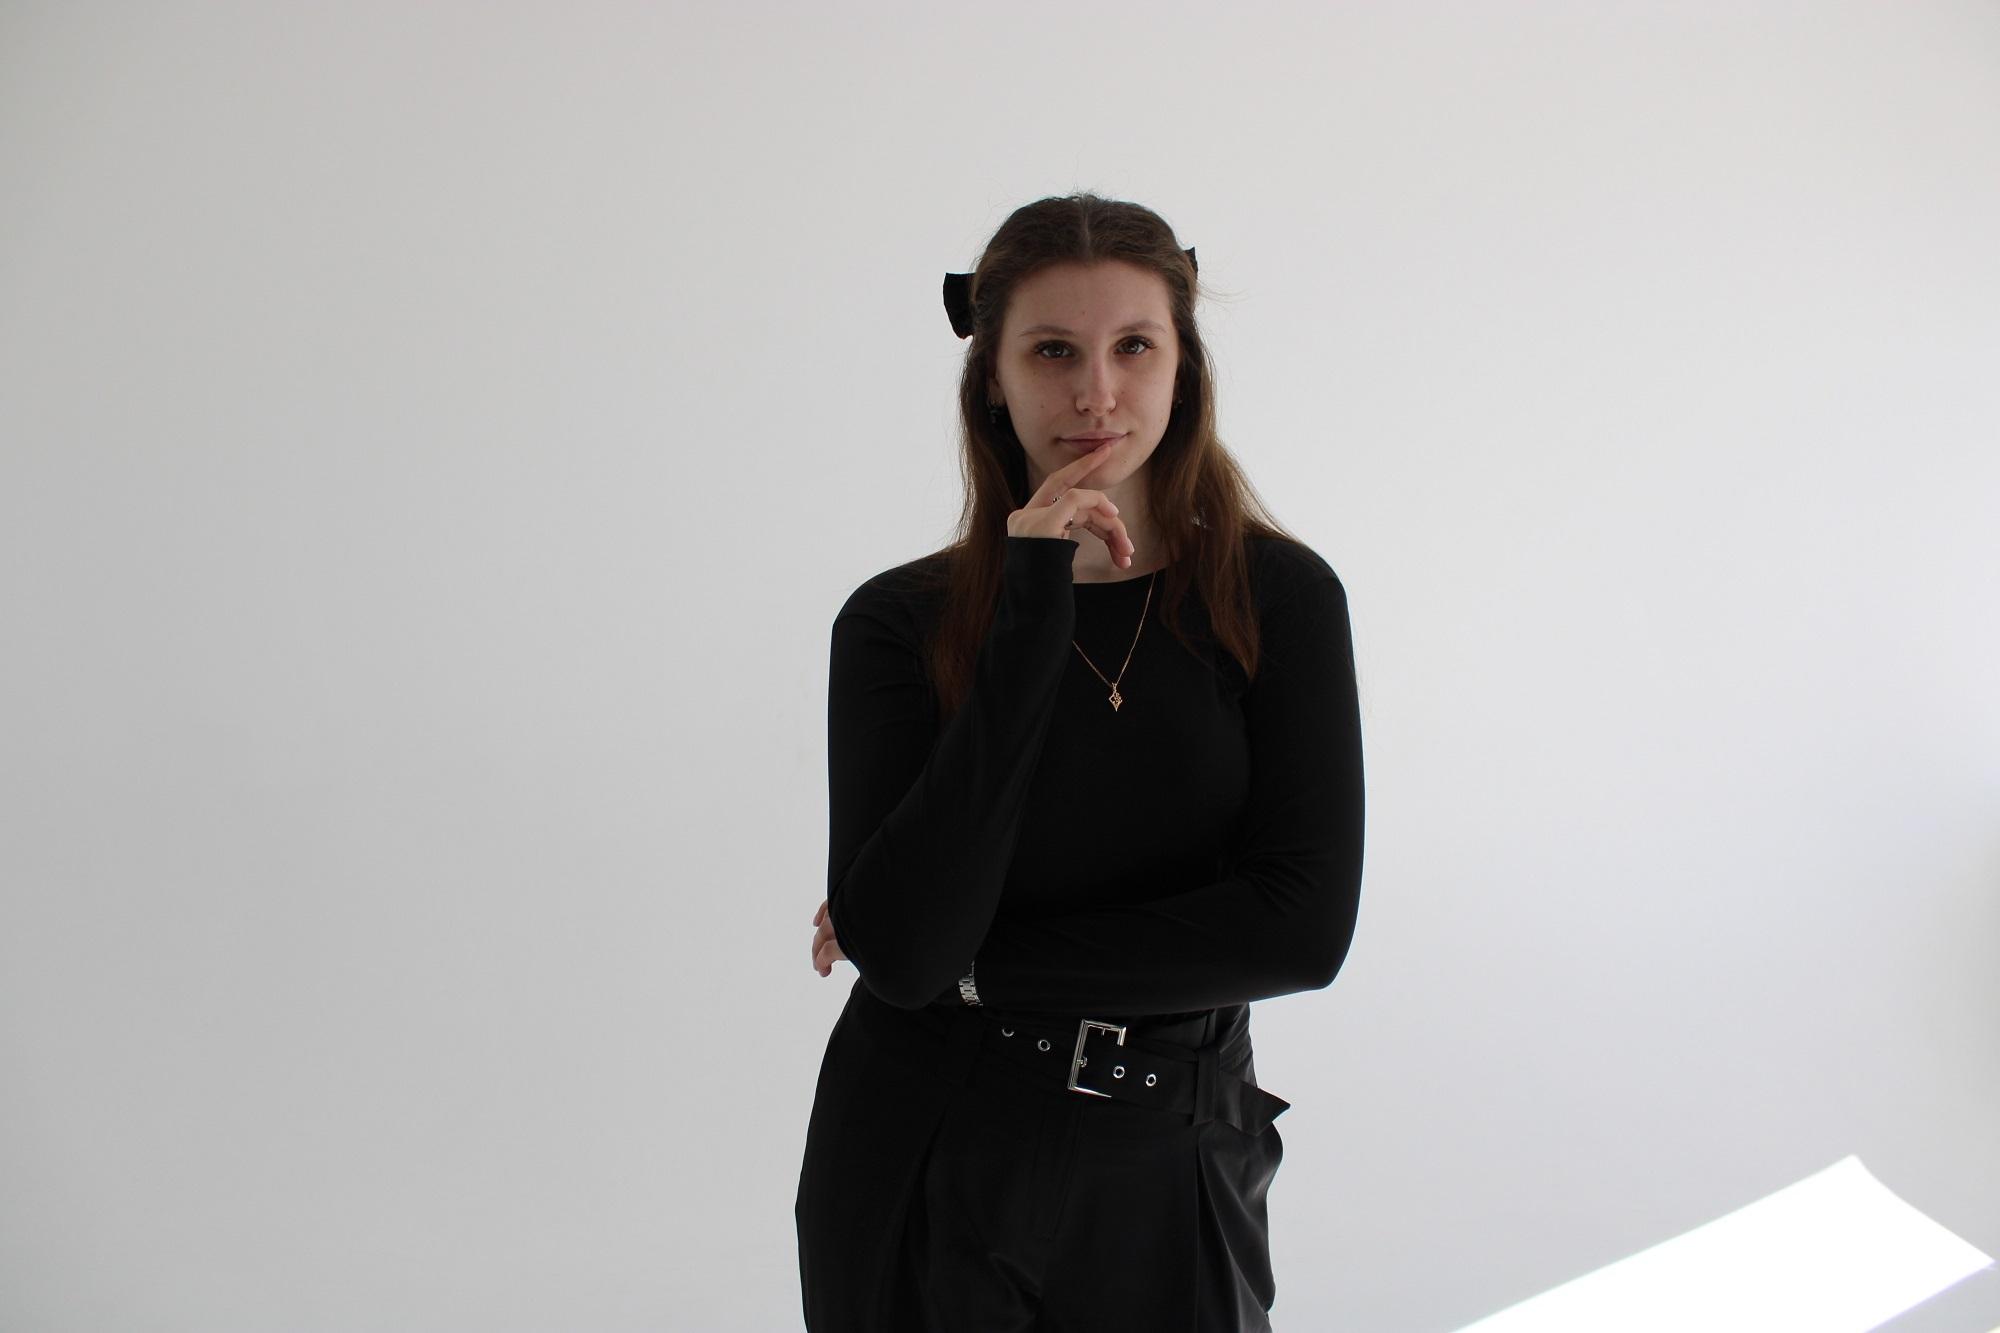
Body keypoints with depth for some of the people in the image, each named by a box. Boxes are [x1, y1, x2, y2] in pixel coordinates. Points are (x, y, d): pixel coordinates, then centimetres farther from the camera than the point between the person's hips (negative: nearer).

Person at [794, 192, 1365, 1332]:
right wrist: (1031, 620, -22)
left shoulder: (1279, 597, -7)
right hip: (922, 1164, 0)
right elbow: (901, 948, -19)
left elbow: (1304, 927, -14)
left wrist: (972, 965, -13)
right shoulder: (901, 624, -7)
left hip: (1162, 1172, 0)